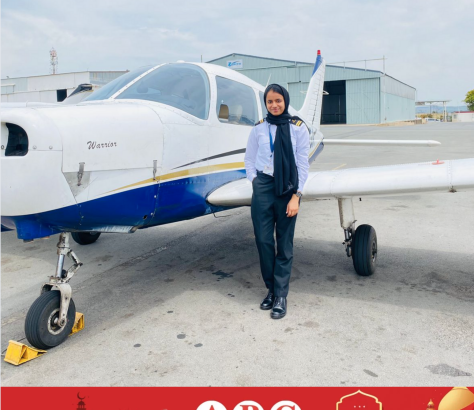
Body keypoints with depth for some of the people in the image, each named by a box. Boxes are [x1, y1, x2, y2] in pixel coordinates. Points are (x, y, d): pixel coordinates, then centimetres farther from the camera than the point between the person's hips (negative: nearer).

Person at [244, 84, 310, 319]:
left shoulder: (298, 128, 0)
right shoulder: (259, 129, 7)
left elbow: (302, 164, -2)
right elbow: (249, 160, 14)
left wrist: (296, 196, -8)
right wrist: (255, 182, -1)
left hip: (287, 189, -2)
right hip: (263, 187, 2)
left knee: (284, 244, 3)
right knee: (263, 240, 0)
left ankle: (281, 295, 12)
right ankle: (271, 289, 18)